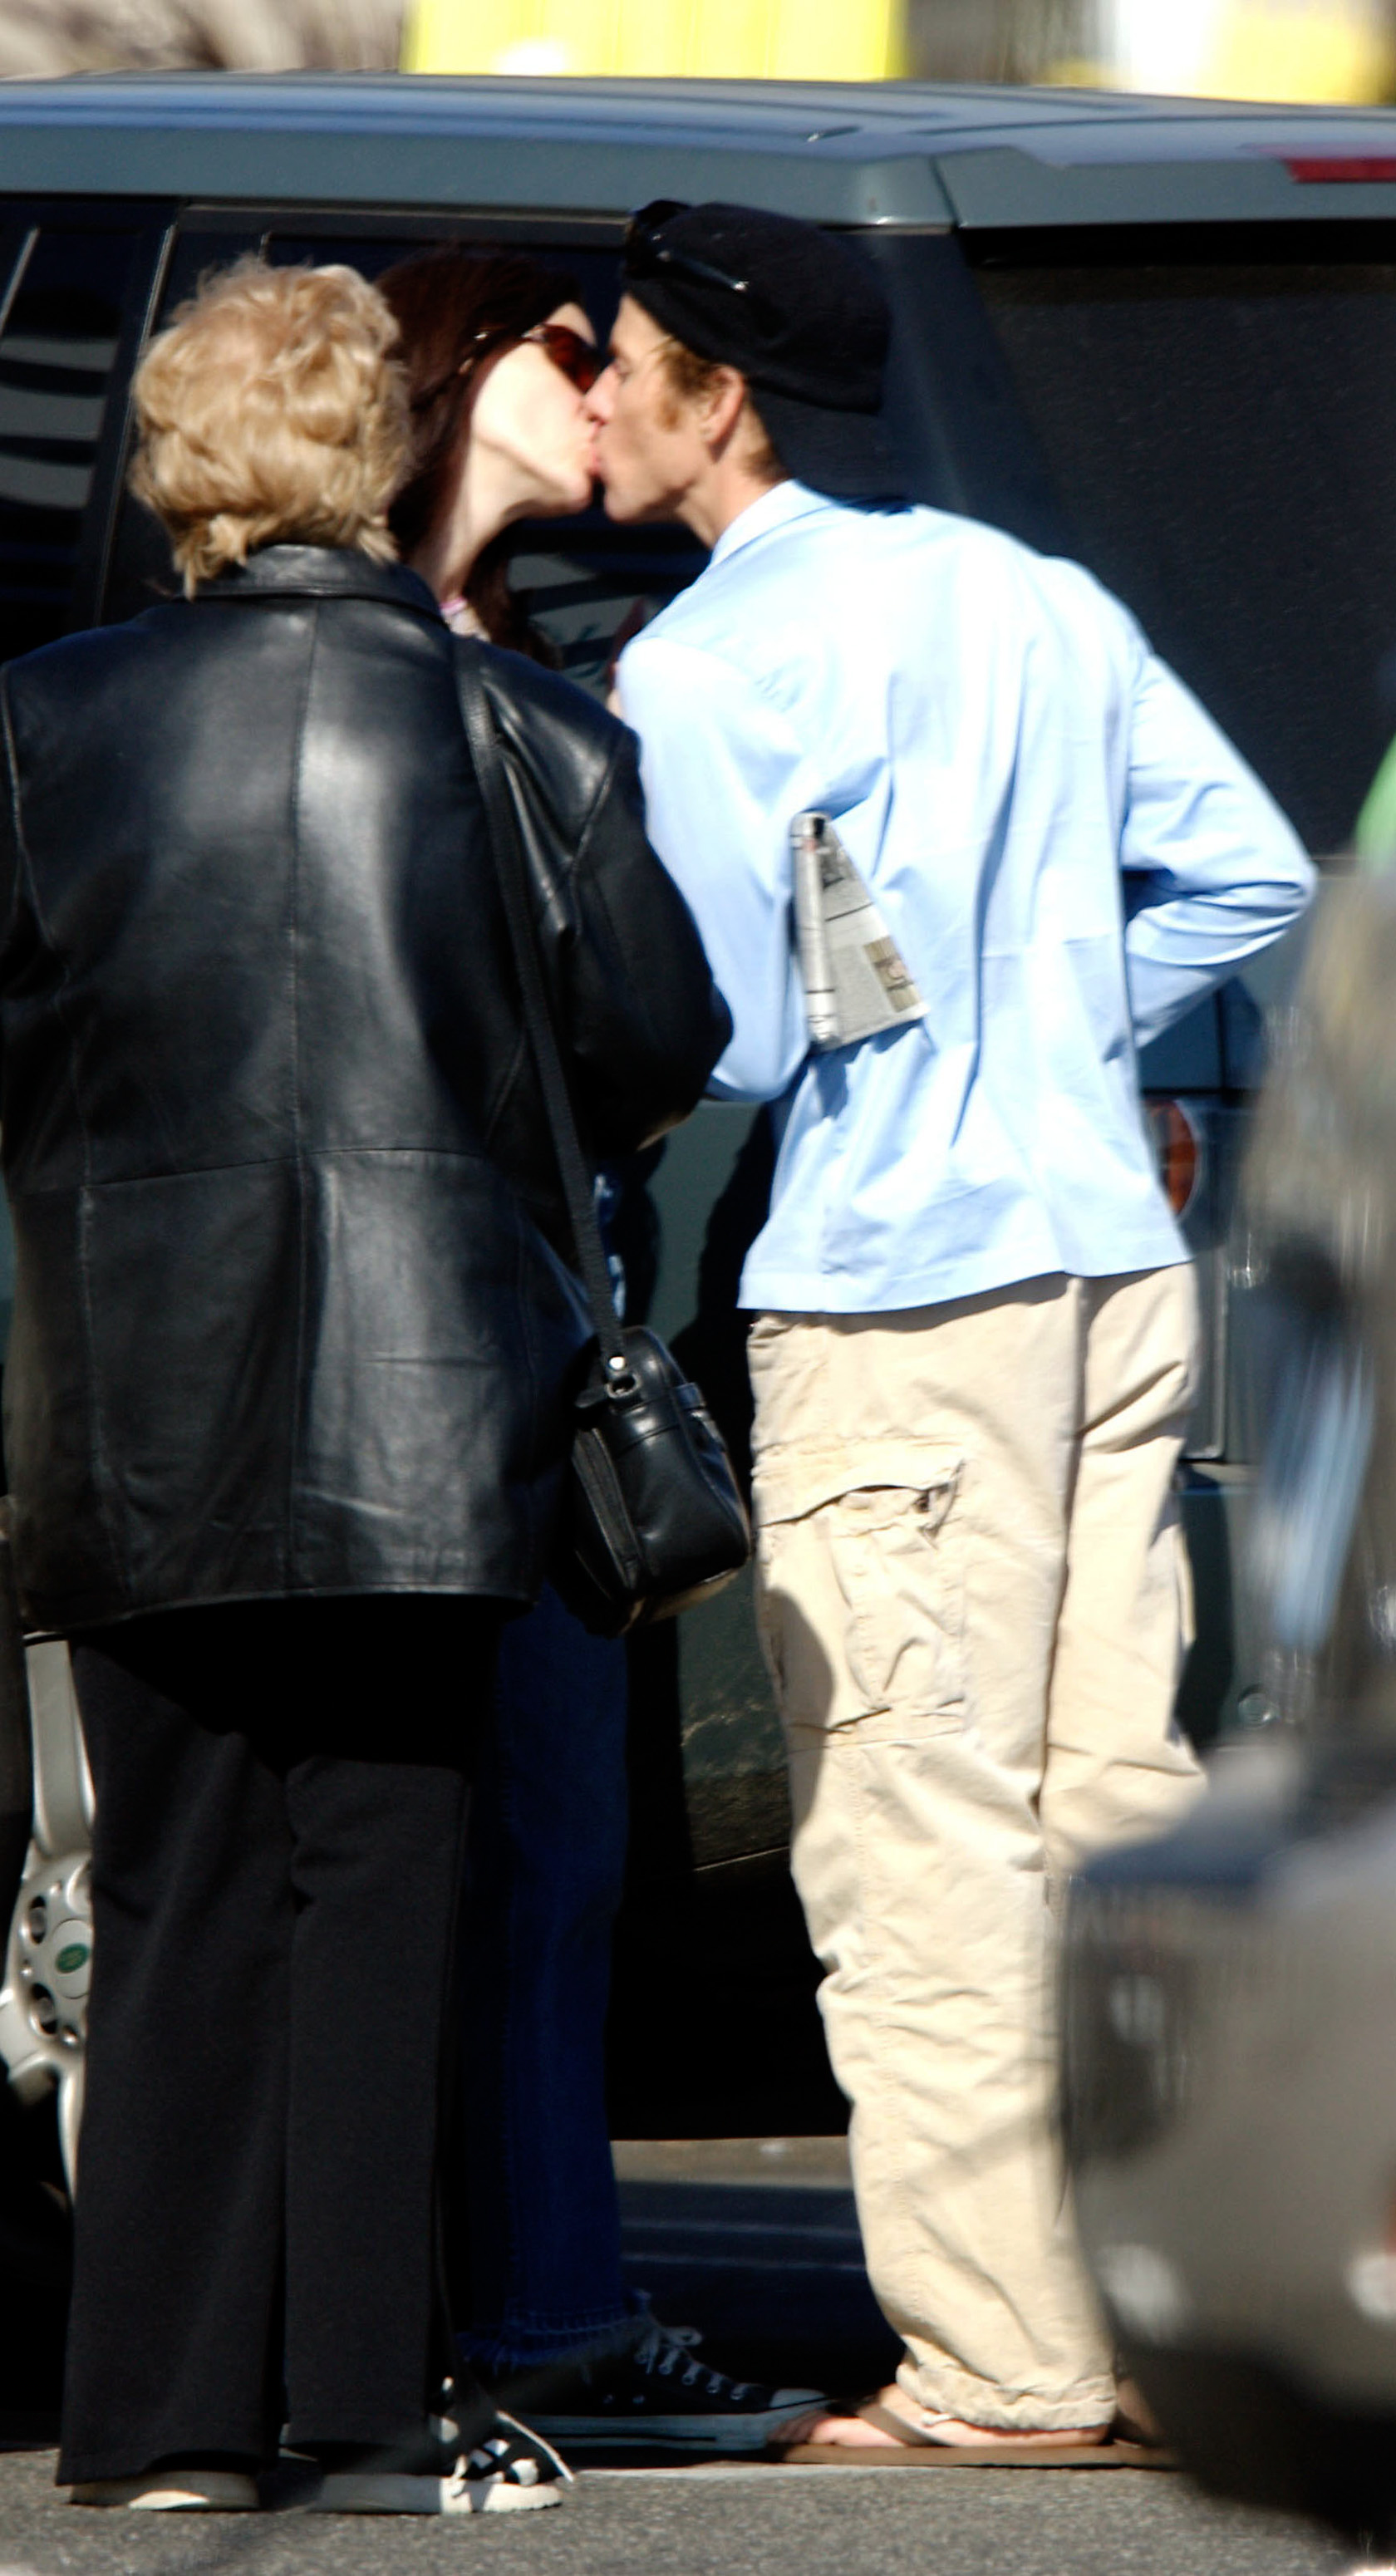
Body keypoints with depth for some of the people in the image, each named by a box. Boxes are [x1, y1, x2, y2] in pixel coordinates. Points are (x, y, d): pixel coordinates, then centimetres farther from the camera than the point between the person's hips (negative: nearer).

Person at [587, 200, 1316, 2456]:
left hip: (890, 1289, -7)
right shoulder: (1037, 605, 12)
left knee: (919, 1846, -3)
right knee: (1116, 1806, 10)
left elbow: (727, 1038, -11)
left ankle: (1004, 2364, -4)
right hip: (1109, 1253, 7)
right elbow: (1248, 876, 16)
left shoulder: (699, 670, -8)